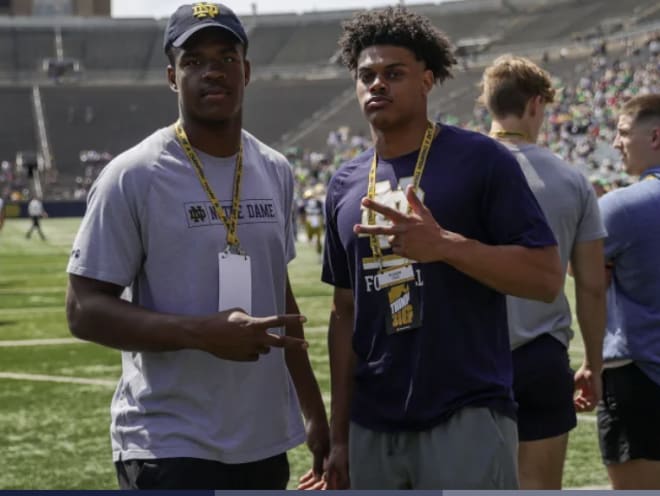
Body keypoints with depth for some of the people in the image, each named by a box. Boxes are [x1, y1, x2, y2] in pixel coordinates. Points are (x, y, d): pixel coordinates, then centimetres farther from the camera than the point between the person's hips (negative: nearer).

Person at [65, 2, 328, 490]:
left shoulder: (275, 172, 10)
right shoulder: (133, 177, -9)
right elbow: (85, 309, -11)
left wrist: (314, 412, 19)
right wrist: (201, 332, -24)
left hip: (264, 444, 6)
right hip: (170, 449, -6)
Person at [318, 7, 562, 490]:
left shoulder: (480, 160, -5)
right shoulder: (346, 185, 12)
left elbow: (547, 277, -10)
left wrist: (444, 244, -22)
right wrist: (339, 433, 14)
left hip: (468, 418, -5)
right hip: (373, 429, 6)